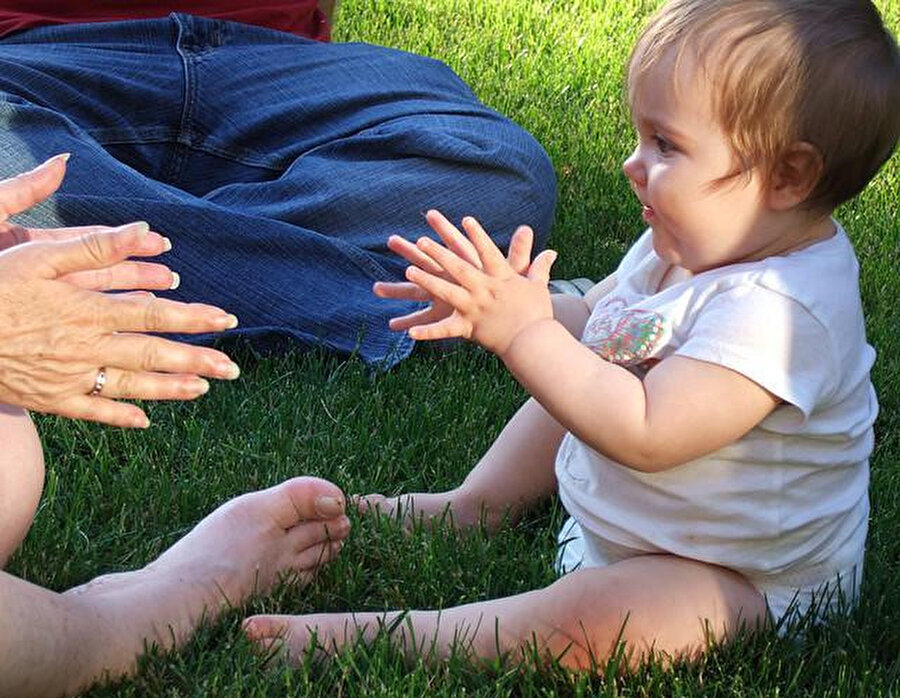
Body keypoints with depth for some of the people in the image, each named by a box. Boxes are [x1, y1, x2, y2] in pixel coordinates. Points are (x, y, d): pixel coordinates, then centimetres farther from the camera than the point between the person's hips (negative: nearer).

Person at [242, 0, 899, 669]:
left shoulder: (779, 308, -36)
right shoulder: (688, 245, -5)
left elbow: (646, 435, -40)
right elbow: (595, 326, 7)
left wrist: (525, 332, -39)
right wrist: (501, 309, -14)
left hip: (747, 581, -10)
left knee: (596, 619, -36)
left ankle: (378, 636, -25)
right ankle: (470, 507, 29)